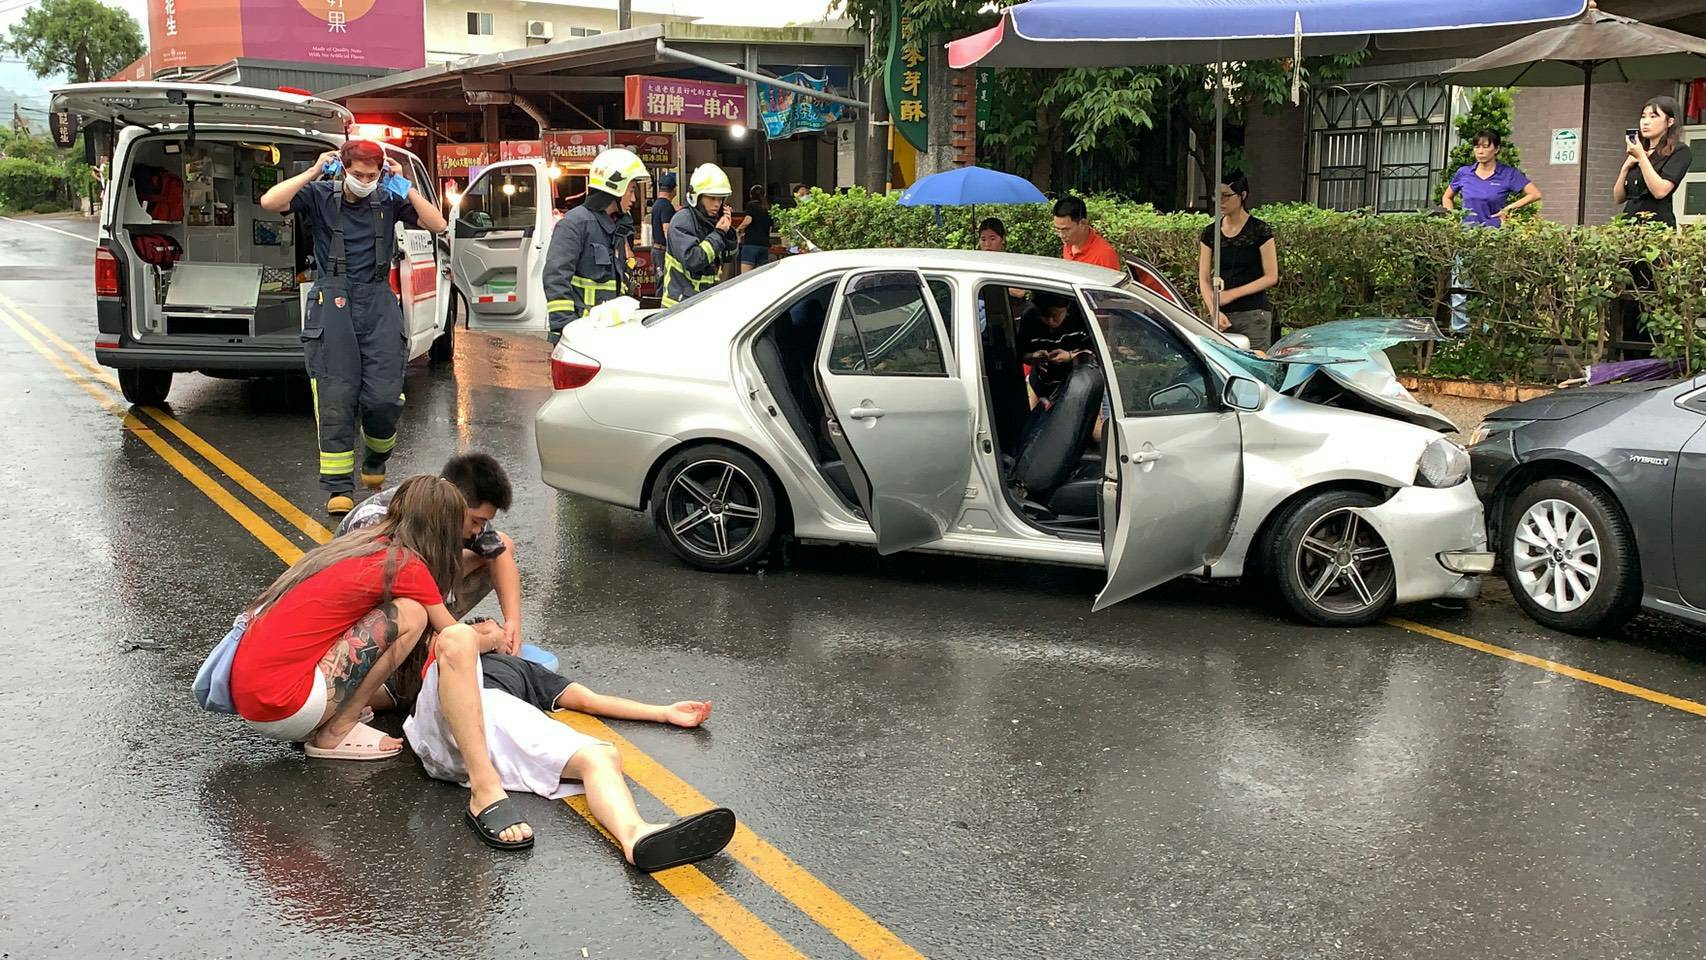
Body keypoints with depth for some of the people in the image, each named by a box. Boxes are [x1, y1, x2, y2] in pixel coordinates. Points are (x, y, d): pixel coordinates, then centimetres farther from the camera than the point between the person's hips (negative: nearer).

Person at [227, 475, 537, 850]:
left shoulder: (362, 542, 16)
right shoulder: (407, 565, -7)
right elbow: (452, 634, 5)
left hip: (245, 691, 9)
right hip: (282, 708, -9)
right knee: (409, 615, -10)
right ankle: (335, 733, -7)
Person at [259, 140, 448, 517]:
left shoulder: (388, 200, 7)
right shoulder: (320, 196, 2)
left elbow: (437, 224, -1)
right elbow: (269, 202, -13)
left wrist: (404, 186, -6)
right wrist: (314, 172, -12)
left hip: (378, 303, 2)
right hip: (333, 303, -2)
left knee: (385, 397, -5)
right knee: (336, 398, -5)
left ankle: (375, 462, 25)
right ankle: (338, 487, 1)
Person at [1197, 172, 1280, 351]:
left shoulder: (1260, 230, -2)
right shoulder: (1210, 233, 8)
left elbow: (1271, 277, -4)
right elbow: (1204, 279, 6)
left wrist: (1232, 293, -11)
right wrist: (1214, 311, -10)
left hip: (1253, 315, -3)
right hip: (1222, 315, 3)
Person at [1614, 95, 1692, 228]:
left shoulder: (1679, 151, 1)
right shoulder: (1636, 153, 19)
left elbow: (1660, 191, -13)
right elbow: (1618, 198, 16)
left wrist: (1641, 157, -10)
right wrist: (1626, 167, 3)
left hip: (1657, 223, -5)